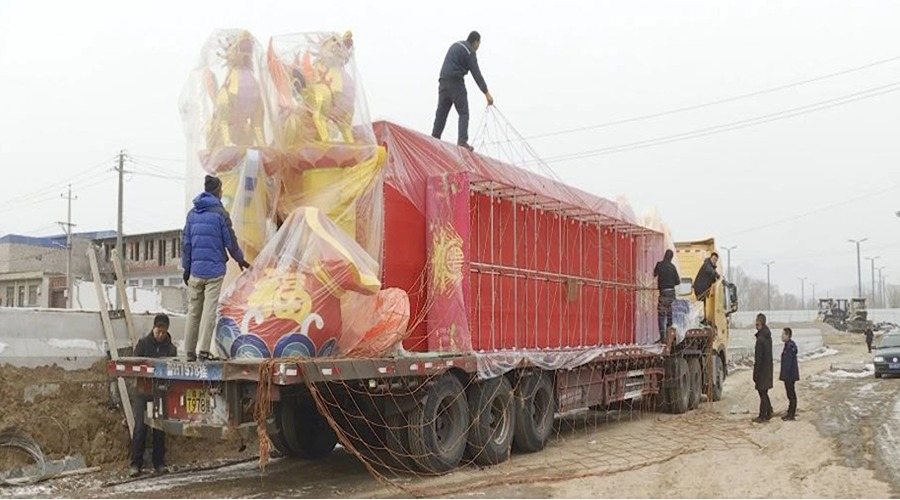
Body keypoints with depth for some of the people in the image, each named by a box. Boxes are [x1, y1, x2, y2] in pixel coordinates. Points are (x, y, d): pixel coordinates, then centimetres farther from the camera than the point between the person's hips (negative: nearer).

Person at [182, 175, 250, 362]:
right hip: (214, 270, -5)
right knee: (209, 310, -3)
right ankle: (204, 350, -7)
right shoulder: (220, 213, -7)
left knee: (193, 310, 9)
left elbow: (186, 242, 10)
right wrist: (240, 260, 13)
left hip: (195, 270, 5)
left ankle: (190, 351, 12)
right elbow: (230, 241, -4)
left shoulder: (192, 213, 9)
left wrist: (186, 267, 16)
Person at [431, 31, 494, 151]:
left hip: (443, 81, 8)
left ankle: (434, 138, 10)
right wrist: (486, 92, -10)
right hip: (456, 82, -8)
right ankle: (462, 141, -16)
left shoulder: (456, 45, 21)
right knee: (463, 113, -5)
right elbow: (476, 74, -10)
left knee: (441, 112, 11)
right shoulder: (469, 51, -5)